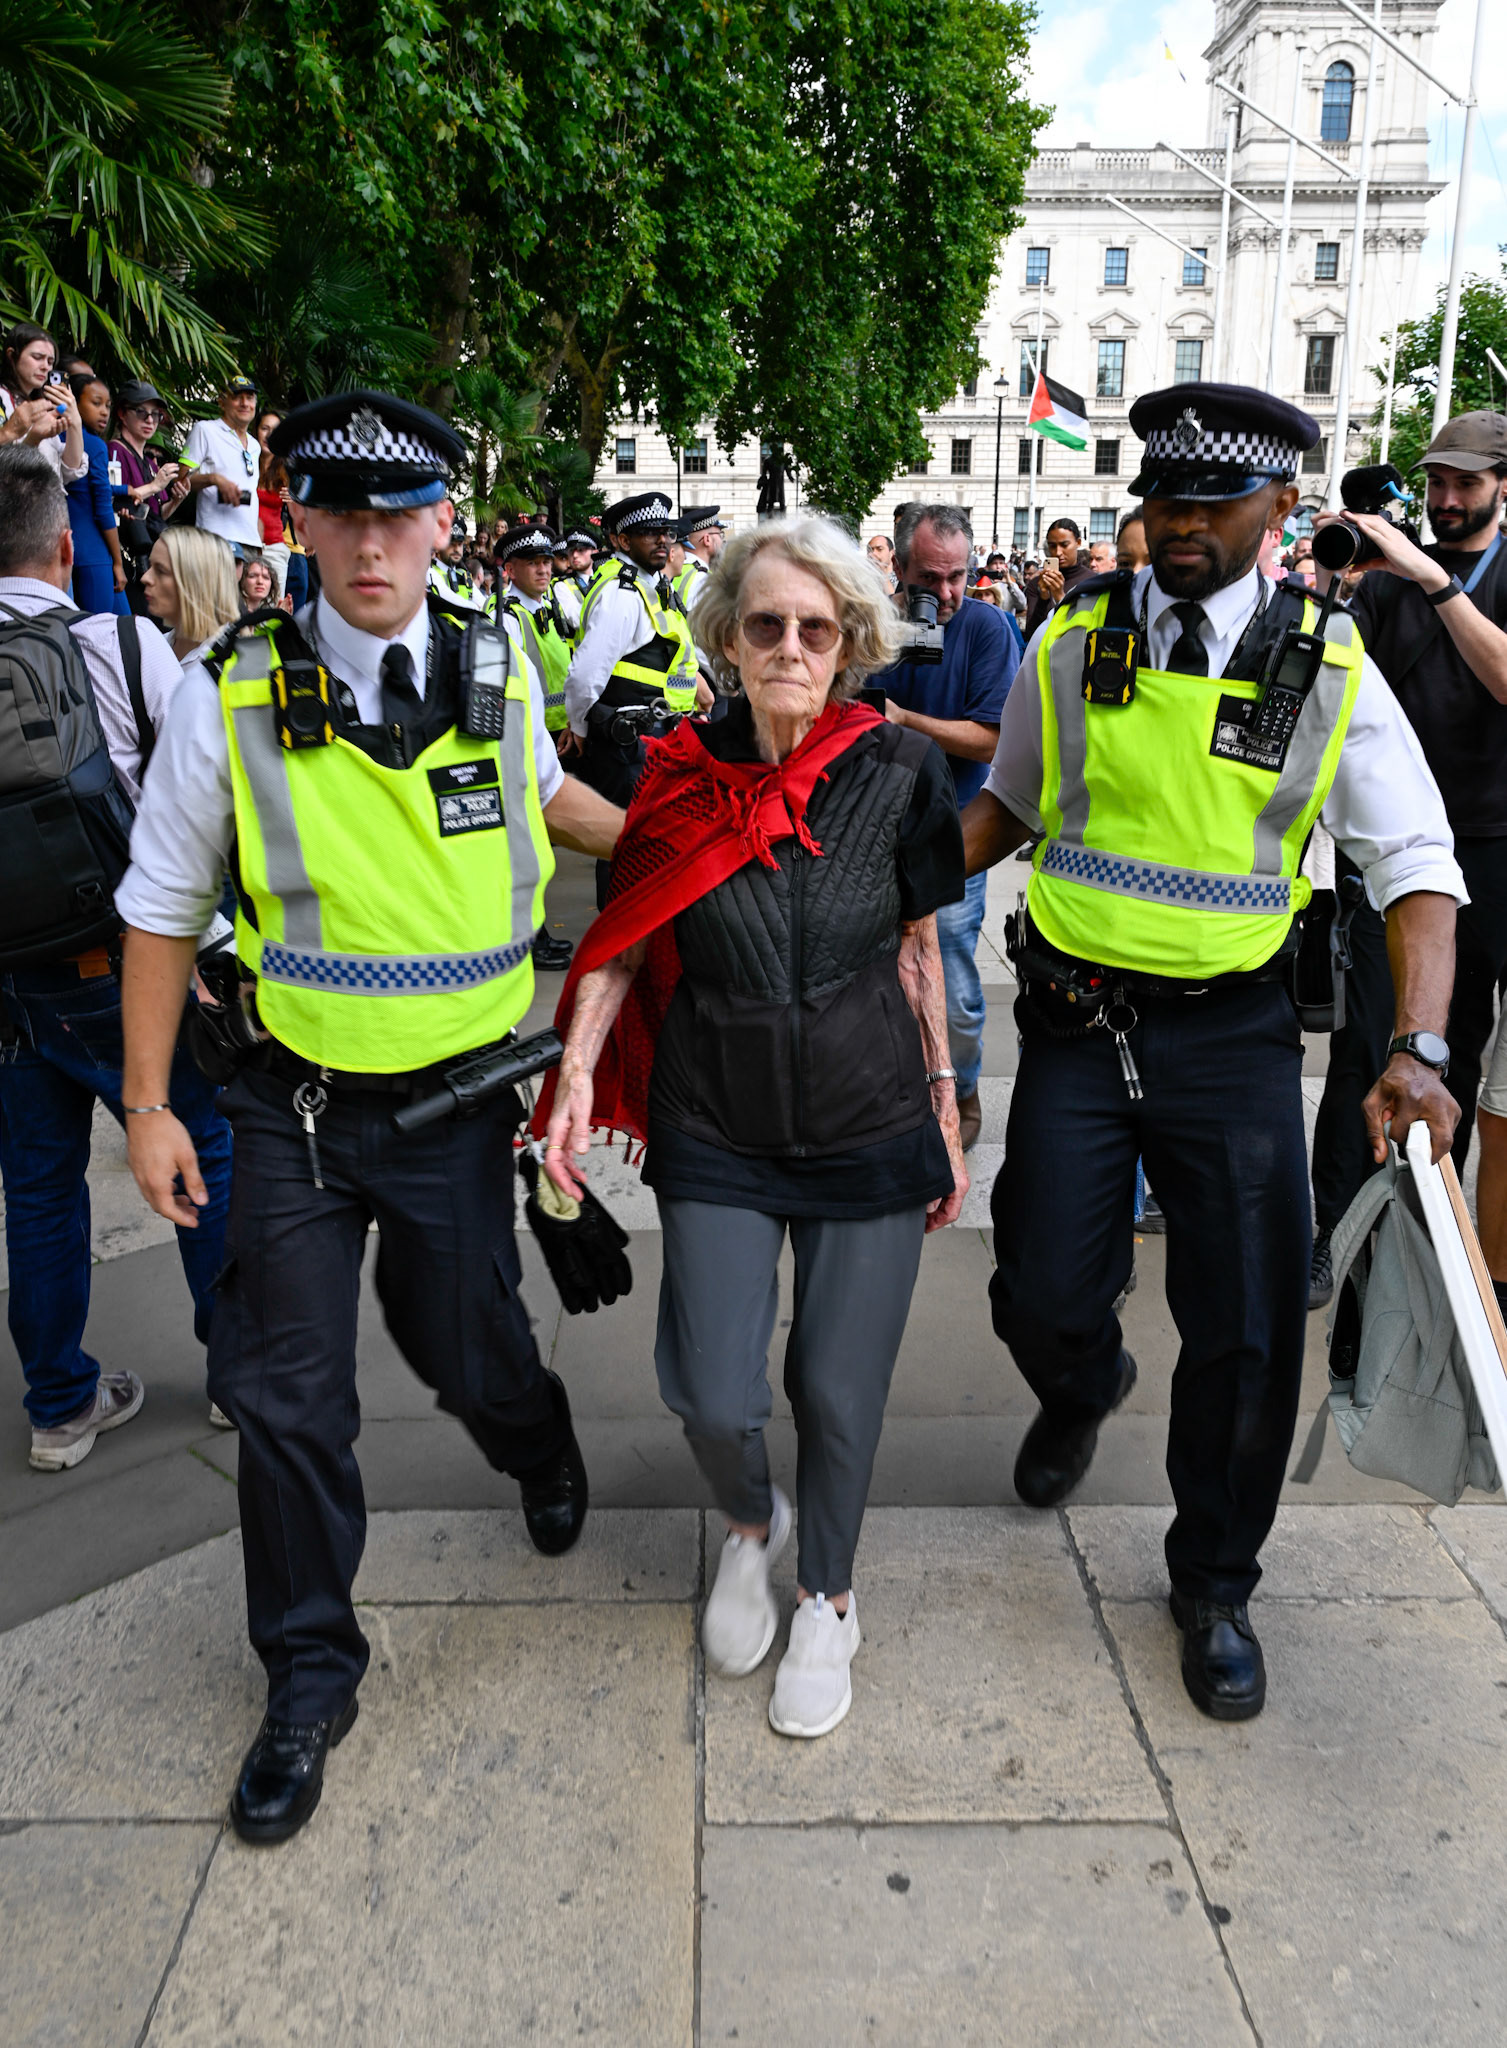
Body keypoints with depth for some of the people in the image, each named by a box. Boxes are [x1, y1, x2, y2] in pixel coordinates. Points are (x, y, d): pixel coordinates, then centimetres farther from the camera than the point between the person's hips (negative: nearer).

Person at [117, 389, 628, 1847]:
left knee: (462, 1346, 15)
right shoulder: (233, 693, -12)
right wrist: (147, 1106, -1)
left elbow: (546, 793, 19)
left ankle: (539, 1441, 54)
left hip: (458, 1095, 1)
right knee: (286, 1392, 5)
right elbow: (162, 909, -2)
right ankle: (309, 1677, 27)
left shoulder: (499, 666, -5)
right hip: (298, 1106, 0)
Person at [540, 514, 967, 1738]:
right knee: (714, 1395, -1)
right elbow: (624, 942, 3)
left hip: (870, 1126, 0)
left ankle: (828, 1597, 36)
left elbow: (918, 948, 3)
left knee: (839, 1389, 6)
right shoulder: (684, 775, -5)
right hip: (715, 1126, 1)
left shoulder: (898, 771, -6)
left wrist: (945, 1107, 6)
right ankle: (750, 1524, 37)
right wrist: (578, 1071, -10)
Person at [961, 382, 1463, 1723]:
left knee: (1248, 1335, 4)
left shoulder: (1328, 669, -4)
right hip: (1076, 1017, 1)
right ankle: (1084, 1390, 44)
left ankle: (1215, 1583, 30)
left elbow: (1417, 866, -7)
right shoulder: (1072, 644, 1)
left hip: (1230, 1034, -1)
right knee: (1044, 1301, 3)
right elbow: (1010, 805, 15)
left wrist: (1419, 1046, -21)